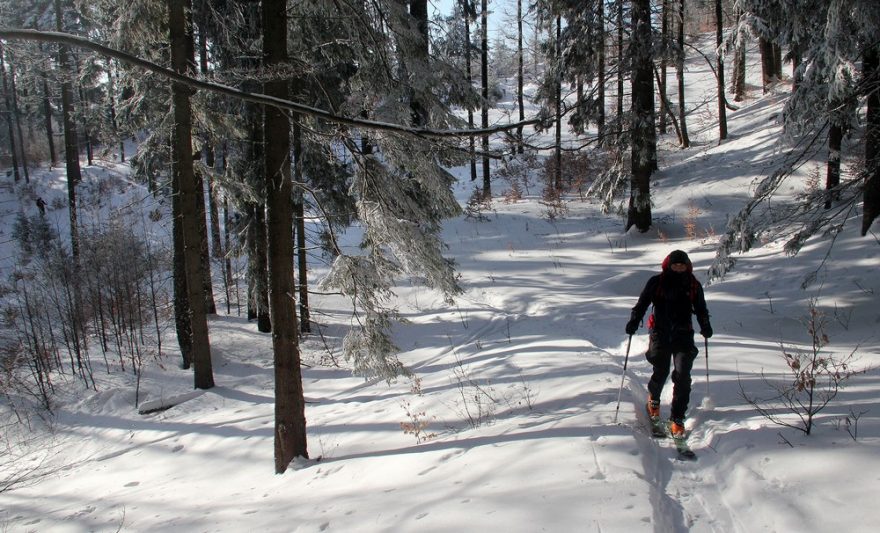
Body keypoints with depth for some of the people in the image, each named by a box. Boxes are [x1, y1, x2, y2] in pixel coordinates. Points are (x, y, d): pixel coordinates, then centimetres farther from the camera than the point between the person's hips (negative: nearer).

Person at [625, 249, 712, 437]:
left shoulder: (694, 286, 7)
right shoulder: (656, 282, 0)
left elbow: (701, 309, 16)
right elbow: (642, 303, 3)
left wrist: (705, 327, 1)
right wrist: (634, 321, -10)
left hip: (683, 335, 1)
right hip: (660, 333, -1)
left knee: (682, 375, -10)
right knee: (661, 372, 0)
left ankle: (677, 419, -5)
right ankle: (653, 398, 36)